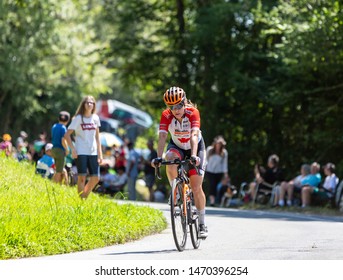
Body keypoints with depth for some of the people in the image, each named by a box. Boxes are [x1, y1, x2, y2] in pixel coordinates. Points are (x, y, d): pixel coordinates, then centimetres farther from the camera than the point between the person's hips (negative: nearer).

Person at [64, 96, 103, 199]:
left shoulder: (95, 118, 9)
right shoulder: (78, 118, -3)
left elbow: (97, 137, 14)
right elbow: (67, 135, -4)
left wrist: (100, 153, 9)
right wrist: (73, 149, -13)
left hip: (93, 152, 5)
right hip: (81, 153, -5)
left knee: (95, 178, 2)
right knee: (82, 178, -6)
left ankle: (85, 196, 21)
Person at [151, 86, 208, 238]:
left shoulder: (193, 112, -29)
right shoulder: (166, 115, -24)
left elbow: (194, 135, -41)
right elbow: (162, 137, -33)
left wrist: (194, 156, -55)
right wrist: (158, 157, -48)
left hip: (195, 146, -1)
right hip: (176, 146, 1)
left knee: (196, 187, -8)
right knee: (170, 163, -36)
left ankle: (202, 223, 7)